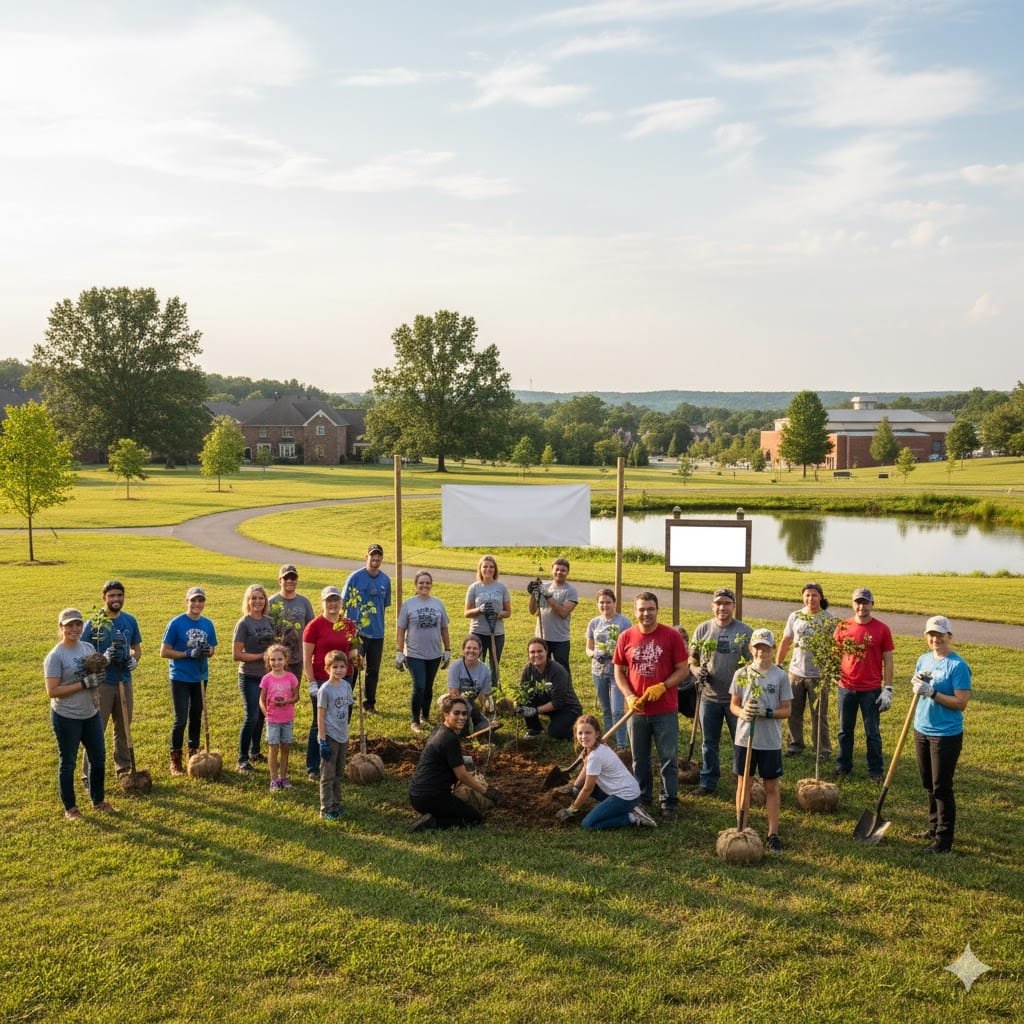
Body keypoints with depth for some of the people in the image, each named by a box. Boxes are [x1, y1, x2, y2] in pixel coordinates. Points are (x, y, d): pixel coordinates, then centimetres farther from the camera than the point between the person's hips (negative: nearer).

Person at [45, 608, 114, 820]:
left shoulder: (89, 648, 3)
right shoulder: (55, 656, -16)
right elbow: (52, 691, -20)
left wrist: (100, 675, -9)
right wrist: (84, 684, -24)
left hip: (91, 714, 7)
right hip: (66, 718, -7)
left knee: (99, 759, 15)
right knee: (67, 763, 8)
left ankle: (98, 800, 33)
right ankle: (70, 808, 22)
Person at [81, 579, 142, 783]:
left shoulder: (130, 621, 4)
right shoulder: (93, 624, -10)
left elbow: (137, 648, 14)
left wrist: (134, 660, -8)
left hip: (124, 682, 4)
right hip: (102, 683, -4)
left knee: (123, 728, 16)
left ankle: (124, 768, 30)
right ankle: (89, 776, 4)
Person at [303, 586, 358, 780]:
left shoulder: (348, 625, 7)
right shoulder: (315, 626, -8)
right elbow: (306, 657, -8)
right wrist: (311, 683, -13)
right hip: (321, 681, -5)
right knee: (320, 724, 1)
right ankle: (313, 768, 12)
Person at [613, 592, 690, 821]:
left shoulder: (671, 636, -7)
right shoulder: (626, 637, 0)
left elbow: (683, 670, -4)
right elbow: (619, 672, 7)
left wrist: (661, 687, -17)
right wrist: (629, 696, -9)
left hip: (665, 710, -2)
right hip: (637, 710, 3)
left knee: (668, 759, 5)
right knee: (640, 759, 14)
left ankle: (669, 802, 16)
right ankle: (642, 799, 29)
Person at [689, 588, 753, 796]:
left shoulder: (744, 631, -4)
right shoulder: (703, 629, 3)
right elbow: (692, 659, 9)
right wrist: (698, 672, -10)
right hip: (709, 696, 2)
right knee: (709, 743, 13)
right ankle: (708, 781, 25)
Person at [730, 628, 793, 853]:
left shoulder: (780, 676, -4)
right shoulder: (742, 674, 0)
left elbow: (786, 710, -2)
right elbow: (733, 704, 5)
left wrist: (767, 712, -20)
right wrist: (742, 712, -17)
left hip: (770, 742, -1)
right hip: (744, 738, 1)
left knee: (772, 786, 7)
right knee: (743, 784, 10)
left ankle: (773, 834, 16)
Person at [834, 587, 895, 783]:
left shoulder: (881, 629, -5)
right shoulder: (843, 627, 1)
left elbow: (888, 661, -2)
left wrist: (888, 689, -6)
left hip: (871, 690, -2)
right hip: (846, 687, 2)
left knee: (872, 733, 7)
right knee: (845, 730, 12)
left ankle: (875, 771, 17)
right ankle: (843, 766, 25)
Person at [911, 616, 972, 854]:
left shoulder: (958, 666, -16)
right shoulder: (923, 660, 6)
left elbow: (961, 702, -19)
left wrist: (932, 693, -25)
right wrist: (918, 683, -7)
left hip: (946, 735, -7)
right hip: (922, 730, 7)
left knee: (941, 788, -2)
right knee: (929, 785, 18)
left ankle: (944, 839, 7)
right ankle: (934, 828, 33)